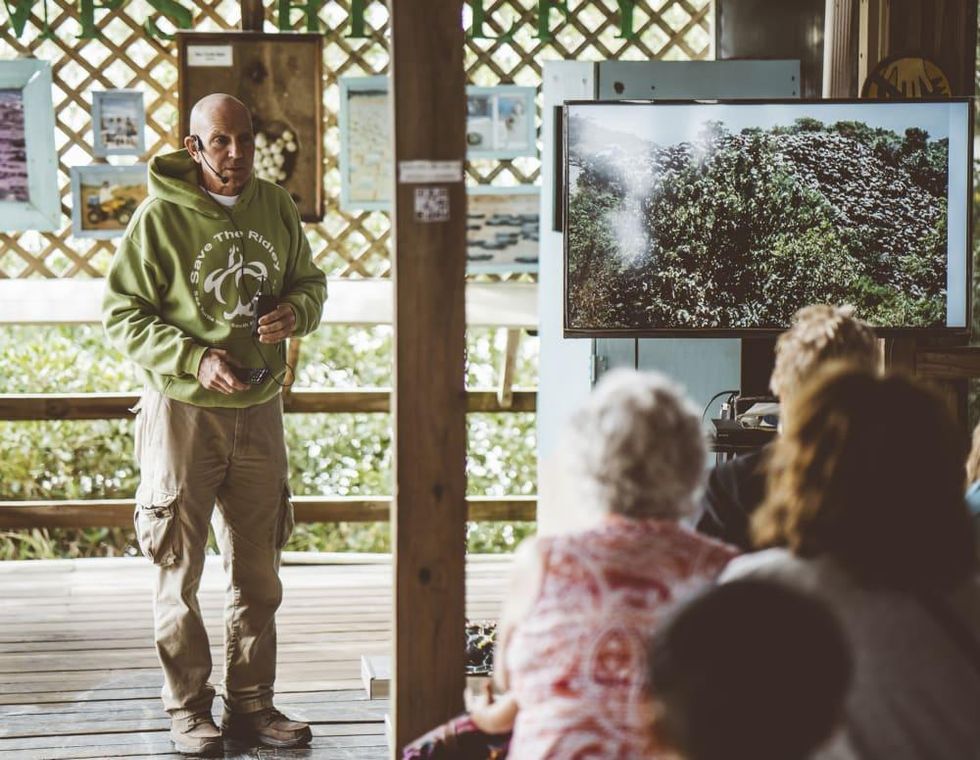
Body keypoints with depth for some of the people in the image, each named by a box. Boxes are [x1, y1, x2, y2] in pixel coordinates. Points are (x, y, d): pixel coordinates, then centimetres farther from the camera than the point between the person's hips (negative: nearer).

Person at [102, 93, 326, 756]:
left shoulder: (276, 207, 5)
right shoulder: (160, 216, -10)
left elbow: (309, 280, 16)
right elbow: (123, 311, -8)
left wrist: (295, 312, -7)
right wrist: (193, 359, -20)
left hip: (260, 409, 5)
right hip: (183, 409, -5)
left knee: (258, 572, 11)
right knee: (181, 572, 3)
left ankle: (252, 704, 22)